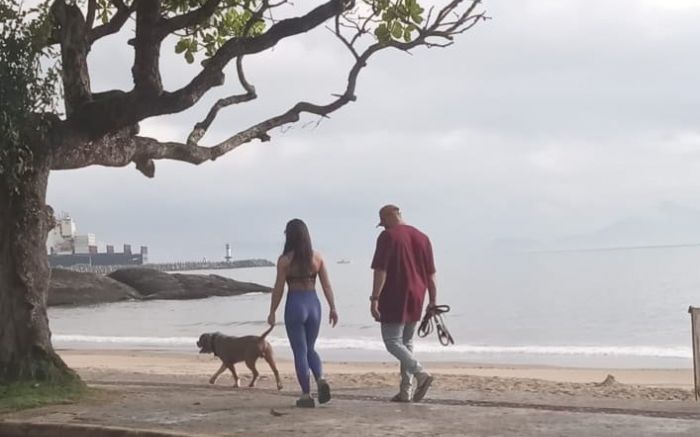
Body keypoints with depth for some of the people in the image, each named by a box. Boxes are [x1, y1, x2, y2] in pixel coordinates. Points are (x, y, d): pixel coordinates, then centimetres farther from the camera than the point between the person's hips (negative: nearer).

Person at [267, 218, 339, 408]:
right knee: (310, 349, 19)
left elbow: (278, 289, -6)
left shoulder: (285, 260, -8)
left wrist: (272, 312, 2)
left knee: (300, 352, 5)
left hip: (295, 305, -4)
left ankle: (306, 395, 6)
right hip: (313, 304, 4)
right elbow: (326, 285, 2)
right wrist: (333, 308, 8)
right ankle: (321, 380, -5)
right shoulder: (317, 257, 1)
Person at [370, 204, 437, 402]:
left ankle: (421, 374, -20)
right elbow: (431, 273, 11)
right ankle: (405, 391, 12)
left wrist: (374, 298, -15)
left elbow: (381, 270, -16)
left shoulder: (388, 237, -9)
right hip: (416, 299, 7)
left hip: (394, 299, -7)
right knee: (406, 343, 15)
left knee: (392, 341, -2)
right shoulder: (422, 237, 11)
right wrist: (432, 300, 15)